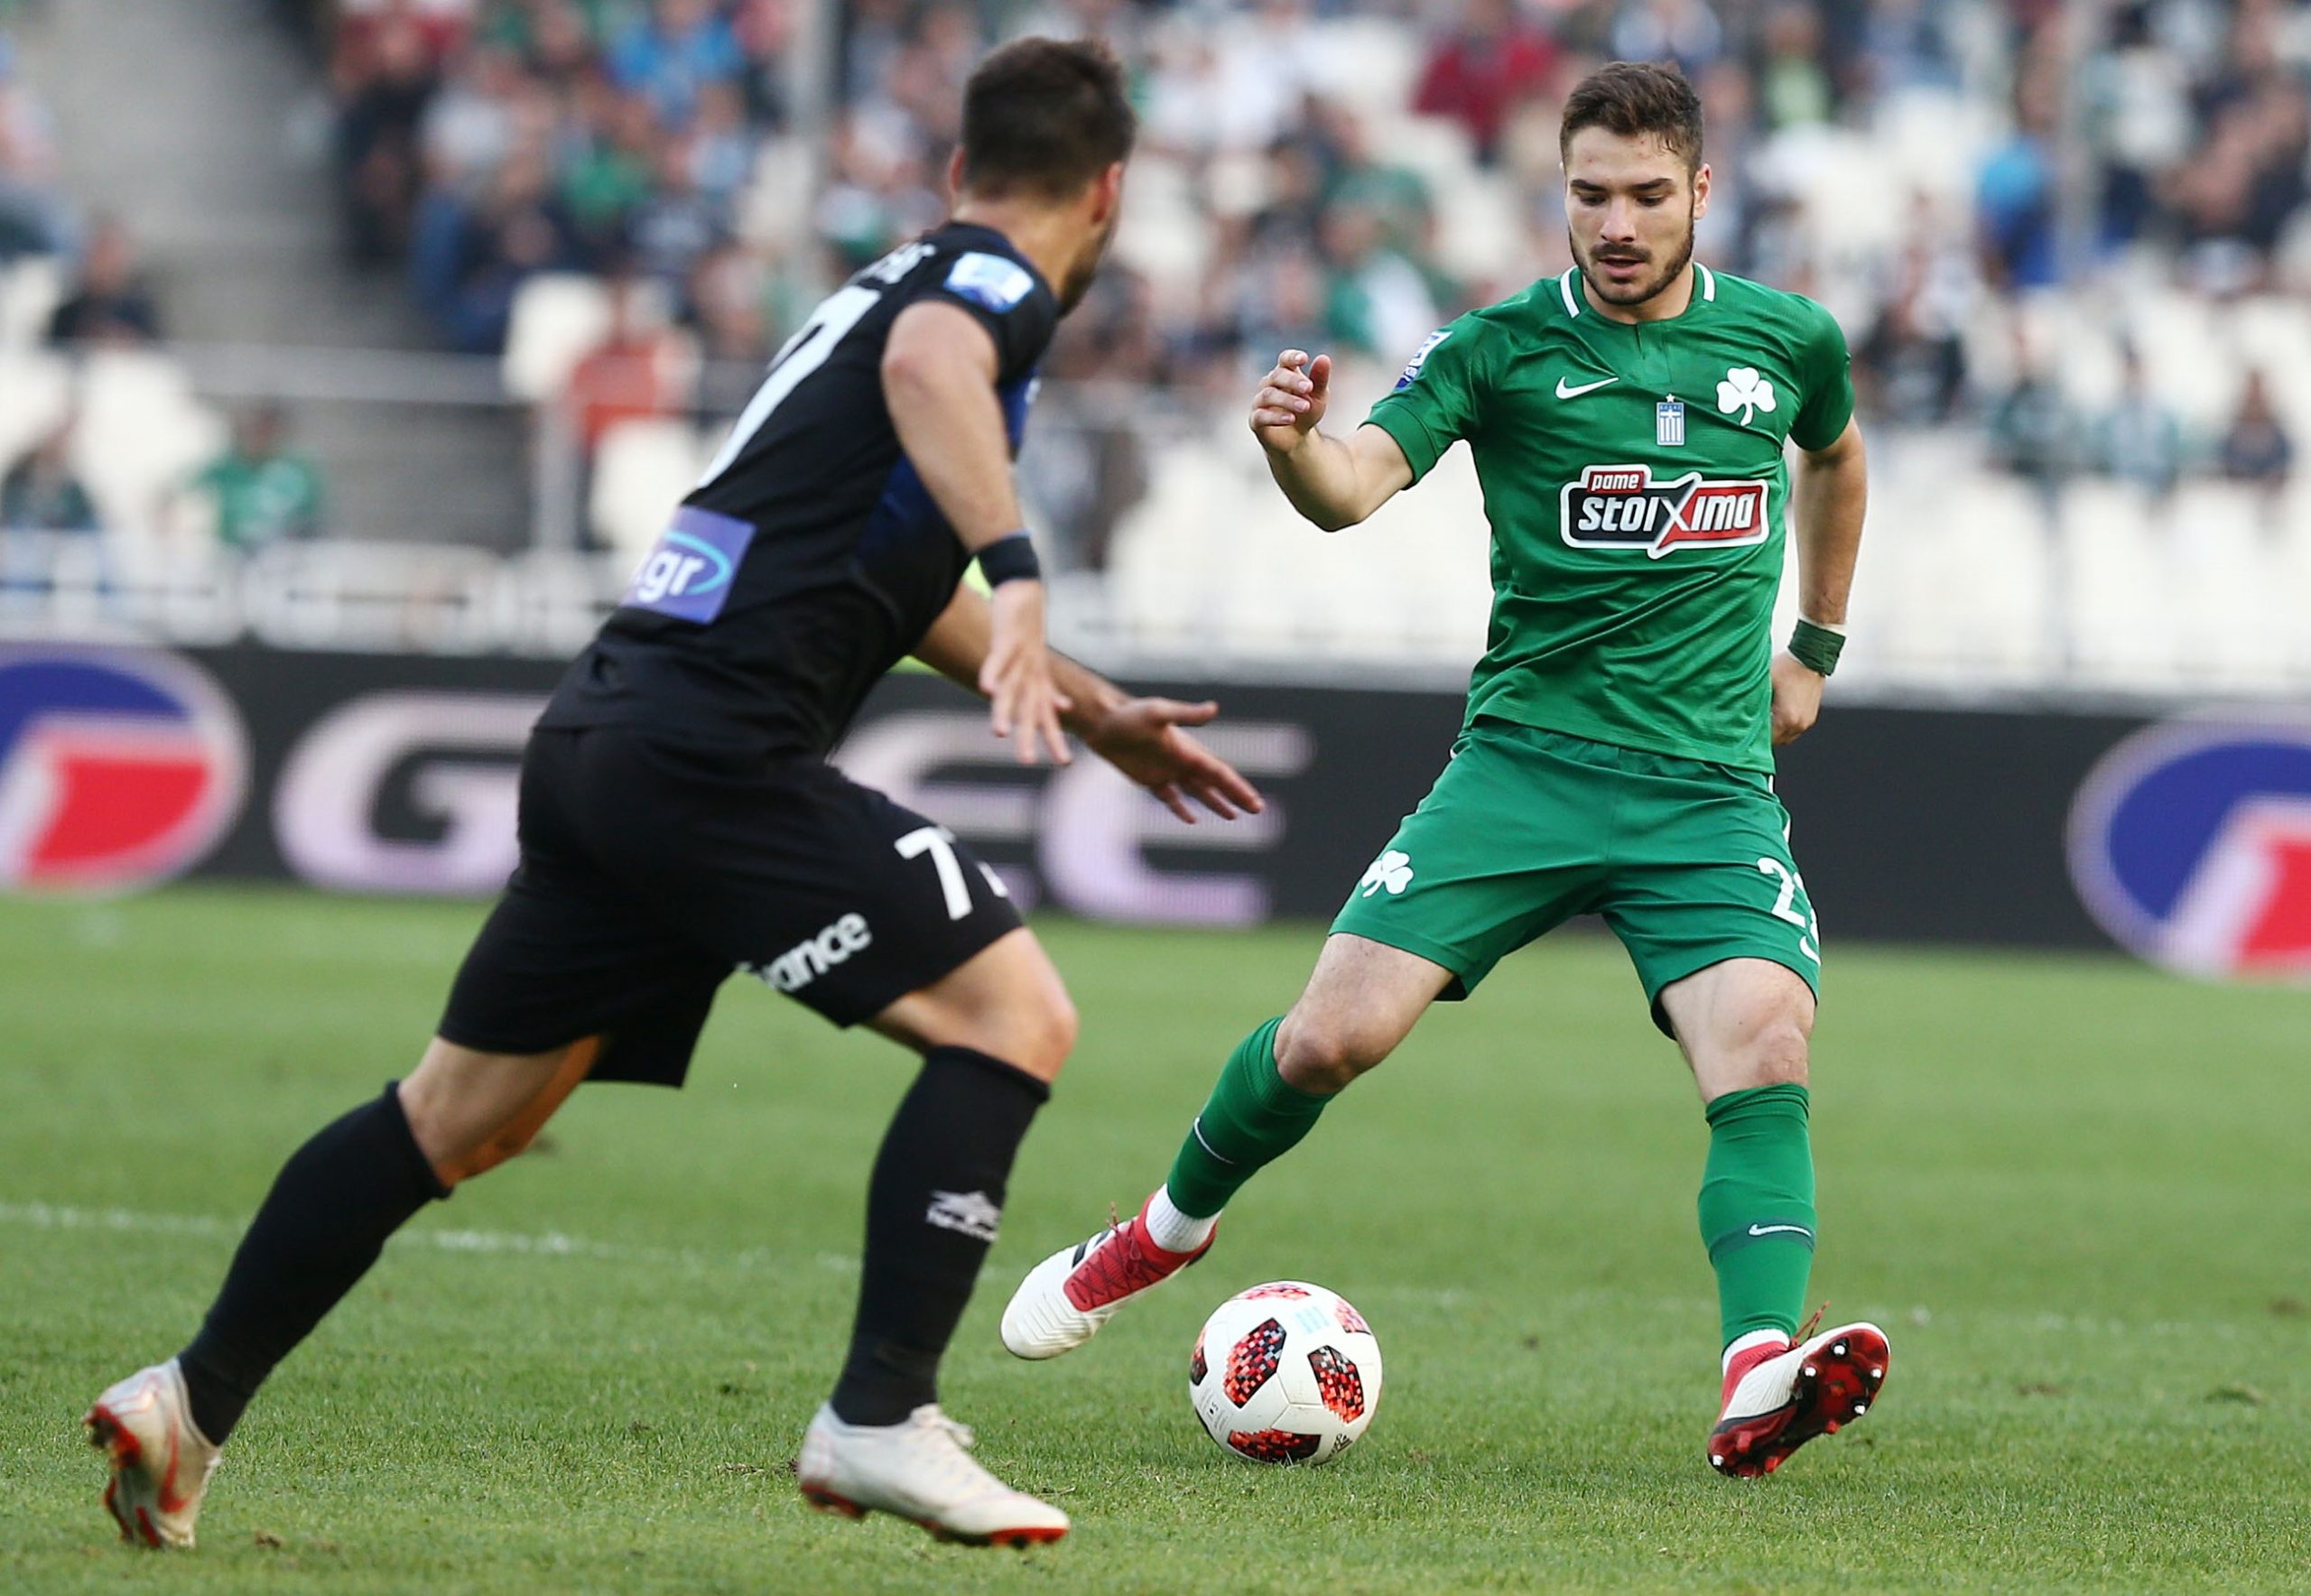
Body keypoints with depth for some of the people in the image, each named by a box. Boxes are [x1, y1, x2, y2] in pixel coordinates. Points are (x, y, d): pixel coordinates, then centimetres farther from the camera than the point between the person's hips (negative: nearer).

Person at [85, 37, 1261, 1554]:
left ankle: (190, 1405, 19)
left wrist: (1102, 714, 44)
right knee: (1016, 1015, -7)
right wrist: (1017, 570, -37)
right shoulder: (1002, 286, -2)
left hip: (601, 737, 9)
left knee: (461, 1116, 16)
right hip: (715, 746, -9)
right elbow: (927, 365, -28)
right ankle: (880, 1419, -12)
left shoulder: (895, 278, 26)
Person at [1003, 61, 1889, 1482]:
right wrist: (1294, 445, -40)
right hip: (1525, 762, -1)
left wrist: (1815, 649, 28)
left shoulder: (1787, 340, 6)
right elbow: (1358, 485, -18)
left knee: (1768, 1053, -24)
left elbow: (1837, 459, 30)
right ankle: (1172, 1227, 21)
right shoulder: (1505, 347, -3)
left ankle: (1759, 1382, -35)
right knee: (1336, 1033, -9)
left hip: (1710, 789, 1)